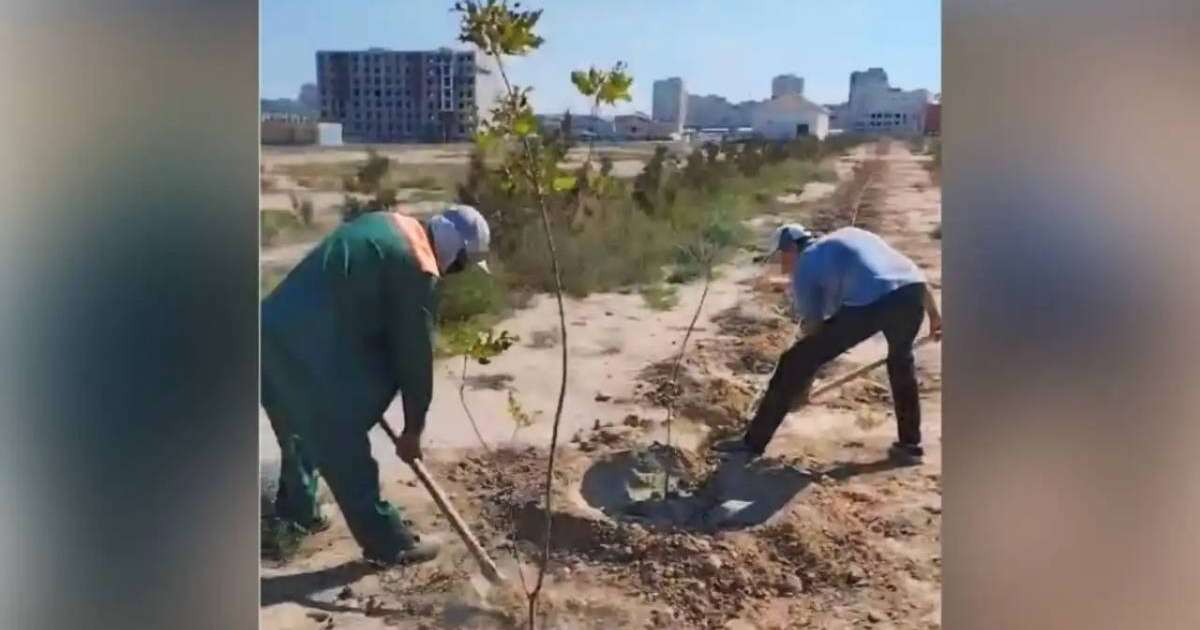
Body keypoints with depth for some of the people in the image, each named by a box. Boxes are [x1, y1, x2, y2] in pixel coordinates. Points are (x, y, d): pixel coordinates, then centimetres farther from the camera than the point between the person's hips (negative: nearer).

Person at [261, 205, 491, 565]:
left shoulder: (388, 225, 15)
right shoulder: (418, 269, -12)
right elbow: (415, 352, -6)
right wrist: (413, 429, 4)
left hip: (273, 331, 9)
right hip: (307, 350, -9)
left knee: (302, 430, 28)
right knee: (344, 449, 2)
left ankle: (297, 506, 47)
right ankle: (388, 543, 15)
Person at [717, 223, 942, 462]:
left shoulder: (805, 265, 18)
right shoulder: (852, 236, 36)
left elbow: (812, 327, 18)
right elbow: (912, 273, 30)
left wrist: (802, 388, 27)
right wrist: (934, 314, 32)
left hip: (867, 304, -6)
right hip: (911, 292, 6)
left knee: (795, 362, 8)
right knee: (901, 361, 35)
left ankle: (754, 441, 13)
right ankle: (910, 444, 36)